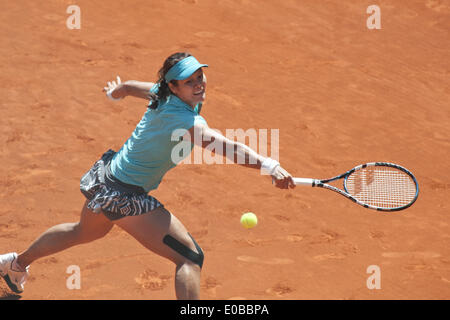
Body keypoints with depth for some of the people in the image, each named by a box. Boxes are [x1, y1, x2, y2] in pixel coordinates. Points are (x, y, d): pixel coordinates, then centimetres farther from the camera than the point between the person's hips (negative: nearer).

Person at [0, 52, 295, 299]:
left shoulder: (162, 95, -3)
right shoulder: (184, 120, -30)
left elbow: (127, 87, 18)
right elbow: (217, 142, -49)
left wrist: (116, 92, 43)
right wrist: (267, 164, -61)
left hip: (105, 174, 10)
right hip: (125, 194, -10)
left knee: (85, 232, 39)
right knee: (191, 257, -16)